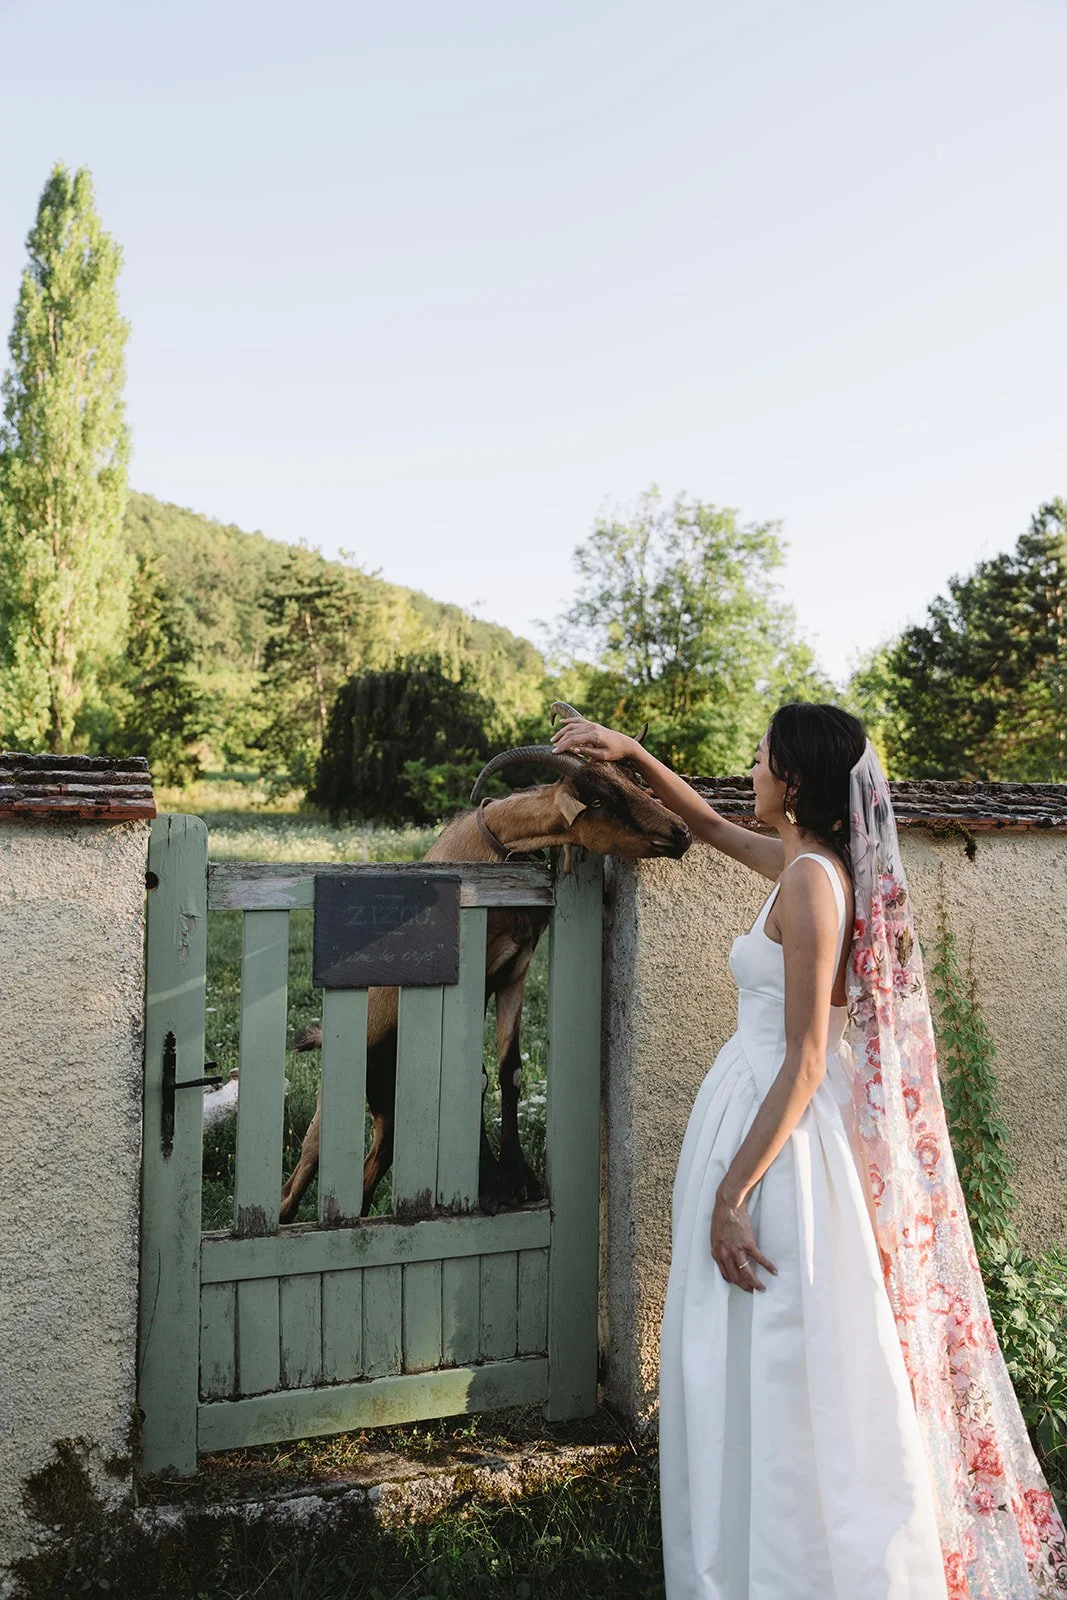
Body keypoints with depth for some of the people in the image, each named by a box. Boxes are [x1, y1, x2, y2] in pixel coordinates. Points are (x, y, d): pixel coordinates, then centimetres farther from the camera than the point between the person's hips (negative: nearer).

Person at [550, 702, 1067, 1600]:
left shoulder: (811, 878, -18)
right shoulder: (805, 861, 7)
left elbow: (805, 1060, -21)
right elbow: (711, 827, 28)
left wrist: (731, 1195, -20)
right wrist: (632, 755, 19)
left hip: (772, 1129, -9)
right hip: (760, 1115, 9)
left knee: (771, 1367, 3)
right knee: (786, 1363, 20)